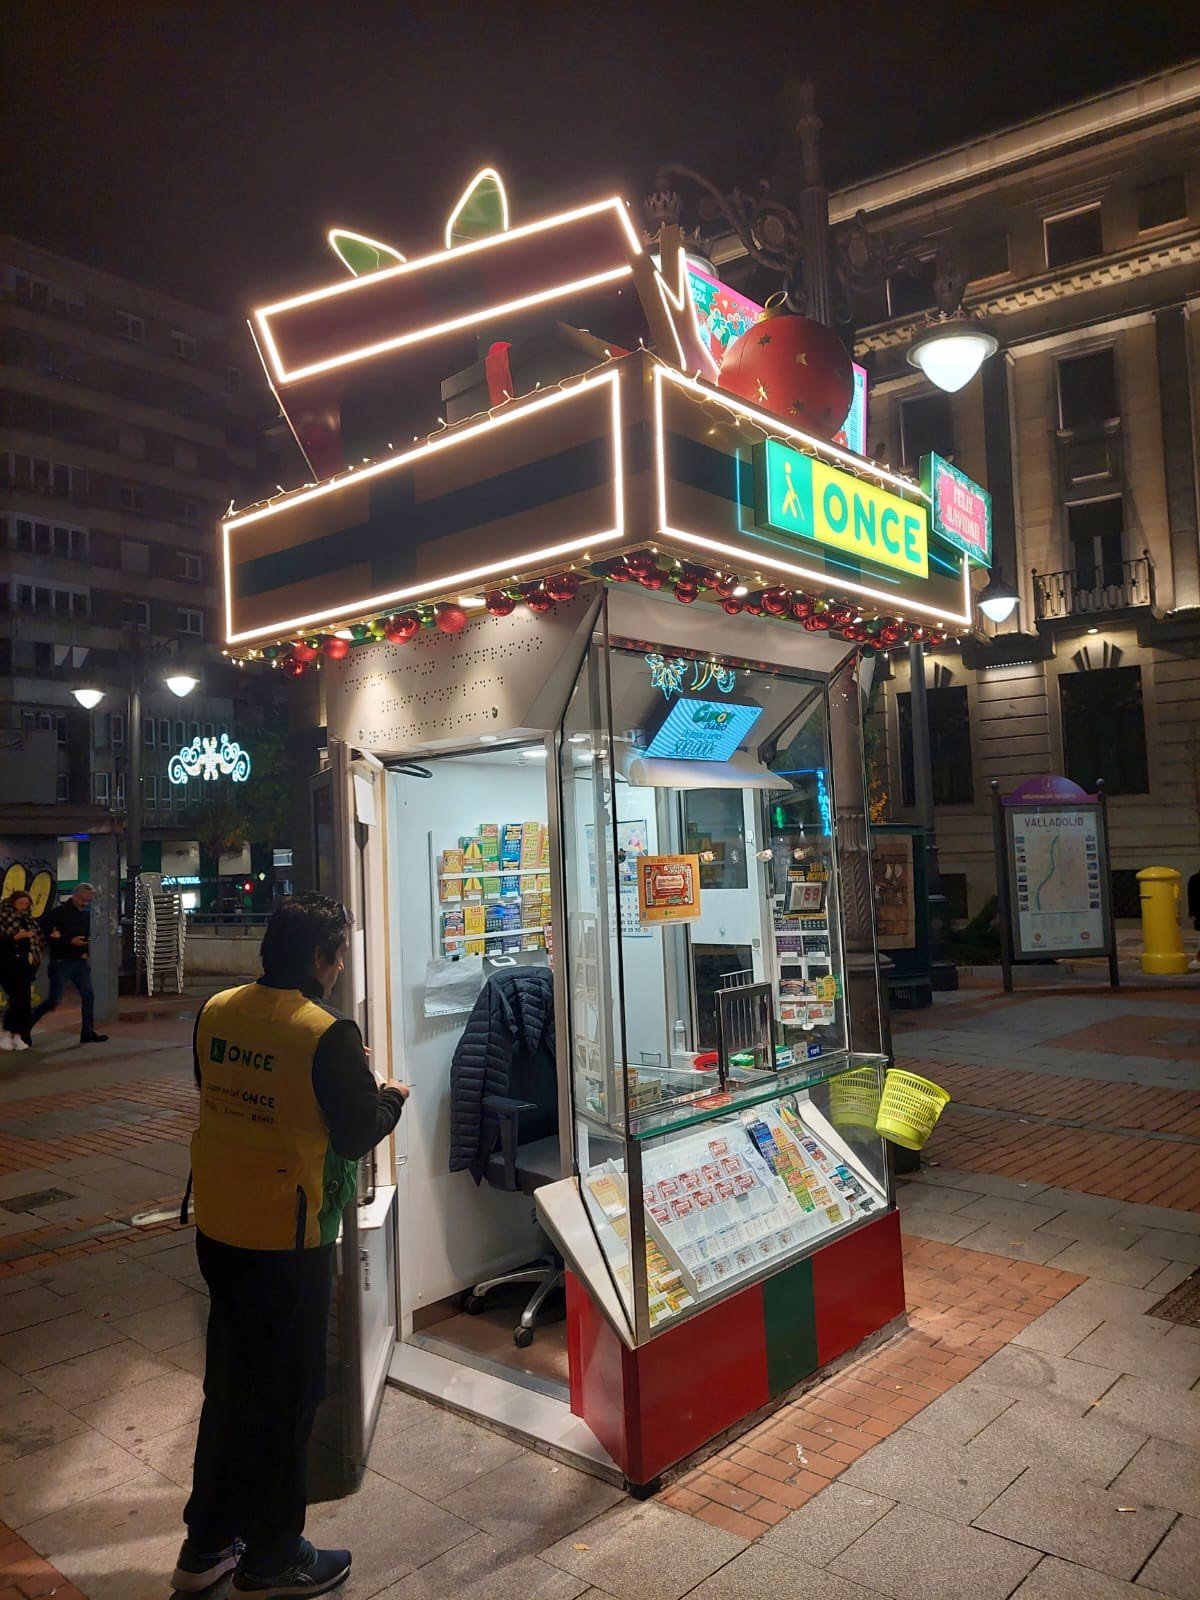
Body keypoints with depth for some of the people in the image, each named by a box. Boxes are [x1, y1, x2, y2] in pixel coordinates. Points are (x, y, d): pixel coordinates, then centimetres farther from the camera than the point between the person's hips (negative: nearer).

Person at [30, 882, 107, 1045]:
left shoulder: (85, 914, 9)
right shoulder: (58, 913, -11)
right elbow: (48, 937, -17)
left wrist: (86, 952, 1)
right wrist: (70, 941, -23)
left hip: (80, 962, 7)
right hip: (61, 962, -6)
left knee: (88, 996, 3)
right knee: (54, 1001, -4)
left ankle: (88, 1033, 10)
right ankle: (26, 1026, 15)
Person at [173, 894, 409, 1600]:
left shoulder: (215, 1012, -2)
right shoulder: (329, 1034, -22)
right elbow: (356, 1136, -16)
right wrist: (391, 1097, 6)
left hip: (216, 1225, 7)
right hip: (288, 1238, -6)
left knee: (229, 1380, 23)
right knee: (285, 1393, 13)